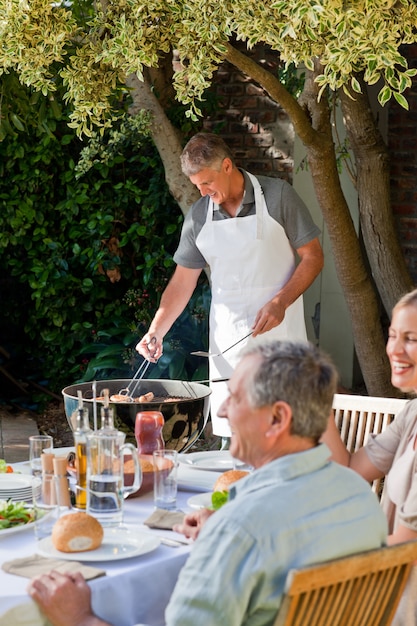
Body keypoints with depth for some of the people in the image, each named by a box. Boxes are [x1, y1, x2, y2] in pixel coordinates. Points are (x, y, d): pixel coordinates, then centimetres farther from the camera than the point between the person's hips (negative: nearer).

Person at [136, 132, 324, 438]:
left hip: (278, 330, -3)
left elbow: (313, 257, -1)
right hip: (227, 340, 3)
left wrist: (280, 302, -14)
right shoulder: (198, 217, 8)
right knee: (232, 437, -1)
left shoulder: (277, 196, -3)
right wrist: (156, 331, 0)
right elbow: (182, 282, 13)